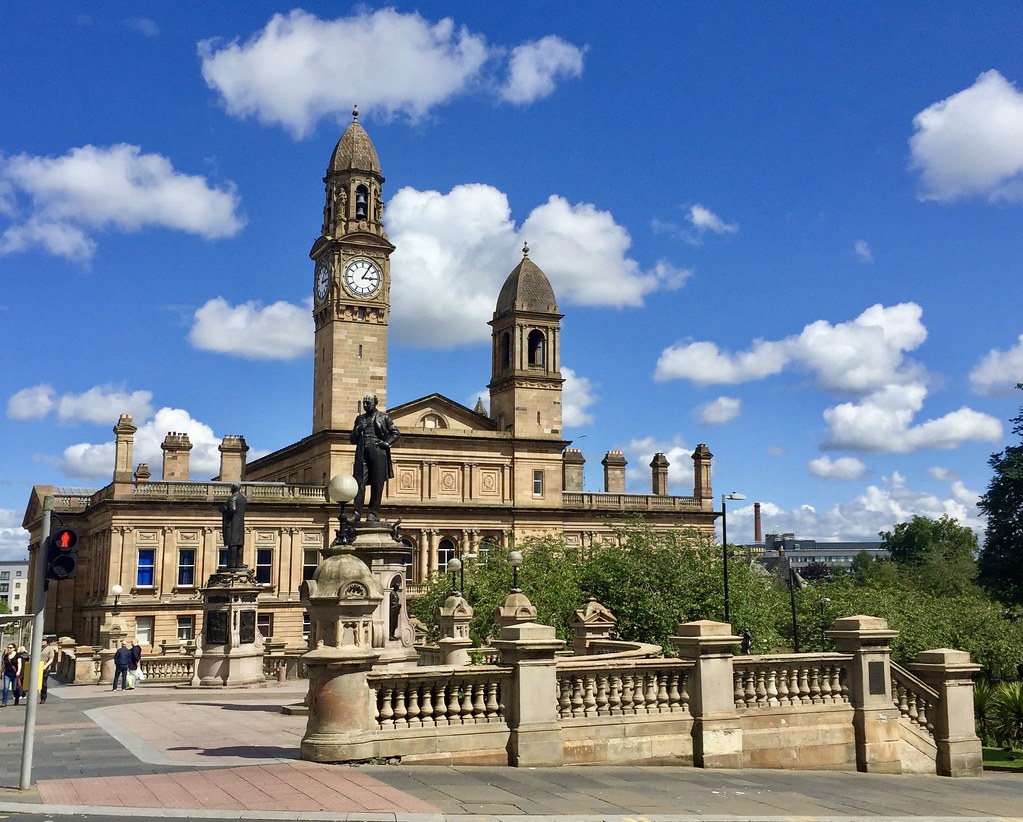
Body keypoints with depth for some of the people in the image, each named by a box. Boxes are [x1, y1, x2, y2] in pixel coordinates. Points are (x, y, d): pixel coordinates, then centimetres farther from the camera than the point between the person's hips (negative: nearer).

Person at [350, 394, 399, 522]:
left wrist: (387, 443, -5)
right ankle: (357, 513, -10)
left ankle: (374, 514, -1)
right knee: (359, 483, -8)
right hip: (362, 454, 3)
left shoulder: (383, 417, 12)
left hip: (378, 453, -2)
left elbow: (395, 433, 11)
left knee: (377, 485, -4)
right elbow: (353, 439, 22)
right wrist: (357, 430, 2)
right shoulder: (359, 418, 22)